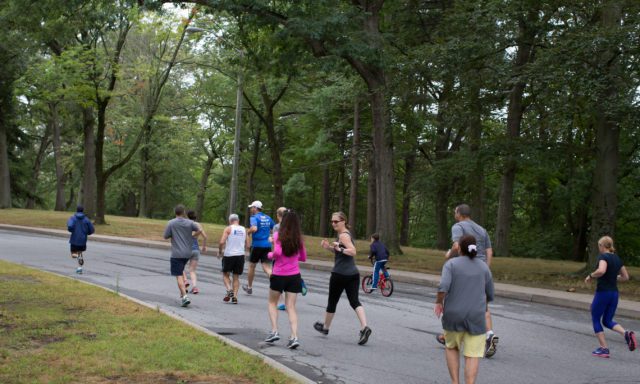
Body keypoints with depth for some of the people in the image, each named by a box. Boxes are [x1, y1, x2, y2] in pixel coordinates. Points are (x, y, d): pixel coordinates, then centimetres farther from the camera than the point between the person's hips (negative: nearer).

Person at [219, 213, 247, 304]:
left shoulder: (228, 229, -5)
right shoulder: (244, 230, 9)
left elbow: (222, 242, -14)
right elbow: (246, 245, 13)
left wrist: (220, 251, 2)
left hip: (229, 255, -3)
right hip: (240, 255, 3)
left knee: (225, 274, 11)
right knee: (236, 277, 11)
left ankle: (229, 289, -12)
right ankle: (235, 296, 1)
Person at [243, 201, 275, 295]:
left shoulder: (254, 218, -9)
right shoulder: (268, 218, 10)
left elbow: (254, 228, -27)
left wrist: (249, 232, -7)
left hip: (257, 245, -5)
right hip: (267, 245, 5)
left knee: (252, 266, 13)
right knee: (266, 266, 1)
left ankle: (249, 287, 27)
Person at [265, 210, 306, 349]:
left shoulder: (278, 235, -8)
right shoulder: (299, 238, 3)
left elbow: (277, 252, -22)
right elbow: (303, 258, 11)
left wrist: (270, 255, -1)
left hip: (279, 275, -3)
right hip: (294, 276, 3)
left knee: (272, 303, 19)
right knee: (291, 307, 3)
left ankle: (274, 331, 7)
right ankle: (294, 337, -10)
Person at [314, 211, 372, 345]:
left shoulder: (343, 235, -12)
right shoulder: (345, 234, 16)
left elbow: (353, 251, -23)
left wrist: (340, 249, -26)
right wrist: (329, 247, 12)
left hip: (340, 274, -9)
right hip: (353, 273, 9)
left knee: (332, 301, 10)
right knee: (354, 301, -1)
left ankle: (325, 327, 28)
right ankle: (364, 327, -20)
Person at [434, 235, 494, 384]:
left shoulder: (451, 264, -6)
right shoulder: (483, 267, 3)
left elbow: (443, 286, -21)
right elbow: (489, 295, 9)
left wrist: (438, 303, -5)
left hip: (454, 315, -1)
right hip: (476, 317, 1)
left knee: (451, 347, 23)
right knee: (472, 356, 6)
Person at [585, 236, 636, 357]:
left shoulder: (603, 257, -12)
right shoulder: (617, 258, 11)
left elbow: (601, 270, -32)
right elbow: (625, 277, 17)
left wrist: (590, 276, -16)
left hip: (602, 292, -7)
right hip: (614, 293, 7)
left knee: (596, 320, 9)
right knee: (607, 321, 17)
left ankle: (604, 349, 6)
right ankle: (626, 334, -9)